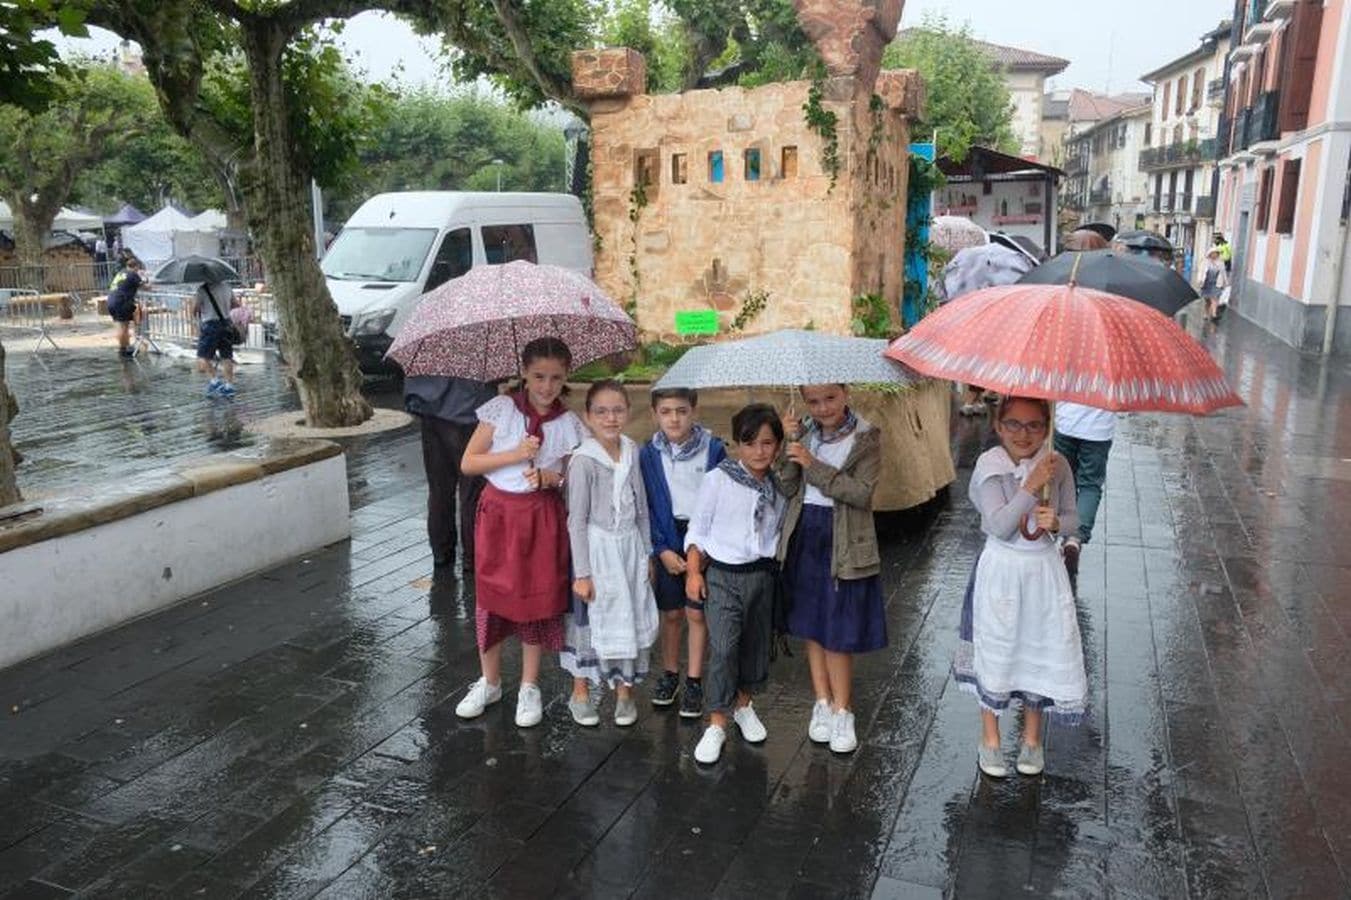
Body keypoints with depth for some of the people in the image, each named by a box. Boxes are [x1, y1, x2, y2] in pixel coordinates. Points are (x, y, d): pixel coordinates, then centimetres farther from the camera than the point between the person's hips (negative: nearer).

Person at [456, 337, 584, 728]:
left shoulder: (569, 424, -2)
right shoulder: (501, 408, -6)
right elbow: (468, 463, -6)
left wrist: (552, 478, -16)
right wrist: (513, 455, -18)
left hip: (542, 517, 0)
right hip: (497, 512, 0)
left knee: (537, 598, 7)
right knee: (491, 596, 8)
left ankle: (529, 687, 24)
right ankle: (489, 682, 27)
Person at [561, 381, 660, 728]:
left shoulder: (632, 452, 1)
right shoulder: (583, 460, -15)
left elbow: (641, 507, 10)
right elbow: (577, 519, -14)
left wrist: (647, 553, 13)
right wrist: (582, 572, -14)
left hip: (629, 546, 5)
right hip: (596, 548, -5)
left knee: (630, 618, 11)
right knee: (589, 619, 6)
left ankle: (624, 690, 29)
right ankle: (580, 691, 26)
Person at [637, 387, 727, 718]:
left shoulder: (714, 449, -8)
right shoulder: (648, 454, -3)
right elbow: (646, 505, -1)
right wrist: (662, 549, -8)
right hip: (668, 542, 2)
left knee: (697, 613, 2)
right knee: (671, 613, 11)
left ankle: (694, 682, 16)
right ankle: (669, 674, 29)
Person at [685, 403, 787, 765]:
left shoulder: (778, 486, 2)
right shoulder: (717, 479, -9)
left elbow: (779, 530, 11)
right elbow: (698, 528, -3)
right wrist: (694, 571, -7)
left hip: (762, 574, 4)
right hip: (723, 575, -4)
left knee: (756, 643, 14)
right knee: (723, 648, -11)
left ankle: (742, 704, 37)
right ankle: (717, 723, 0)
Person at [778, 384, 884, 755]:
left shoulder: (866, 438, -7)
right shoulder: (805, 432, 4)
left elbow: (862, 492, -18)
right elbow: (787, 489, -3)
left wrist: (813, 465, -21)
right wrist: (792, 445, -15)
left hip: (843, 546, -4)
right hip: (804, 538, 4)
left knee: (838, 633, 2)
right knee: (811, 626, 12)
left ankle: (842, 711, 18)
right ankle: (822, 703, 26)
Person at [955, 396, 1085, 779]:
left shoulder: (1056, 465, -5)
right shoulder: (989, 467, -13)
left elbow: (1073, 517, 5)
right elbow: (1000, 526, -20)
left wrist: (1055, 521, -17)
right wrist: (1032, 486, -27)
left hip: (1044, 570, 3)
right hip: (1001, 570, -2)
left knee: (1041, 651, 11)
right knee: (995, 651, 8)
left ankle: (1032, 738, 33)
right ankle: (990, 738, 27)